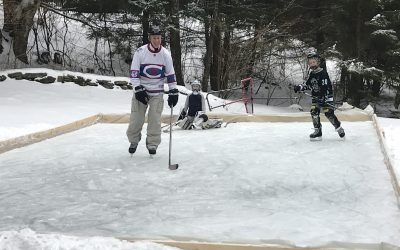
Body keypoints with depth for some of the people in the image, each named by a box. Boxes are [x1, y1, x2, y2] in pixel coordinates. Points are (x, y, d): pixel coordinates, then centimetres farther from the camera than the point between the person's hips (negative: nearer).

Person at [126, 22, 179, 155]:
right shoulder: (140, 52, -11)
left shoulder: (165, 54, -5)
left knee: (155, 119, -4)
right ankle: (133, 141, 22)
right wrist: (138, 89, -17)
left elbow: (171, 74, 2)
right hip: (141, 90, -1)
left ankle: (152, 144, 10)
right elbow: (134, 73, -9)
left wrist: (173, 92, -2)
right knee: (136, 118, 1)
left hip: (157, 92, 1)